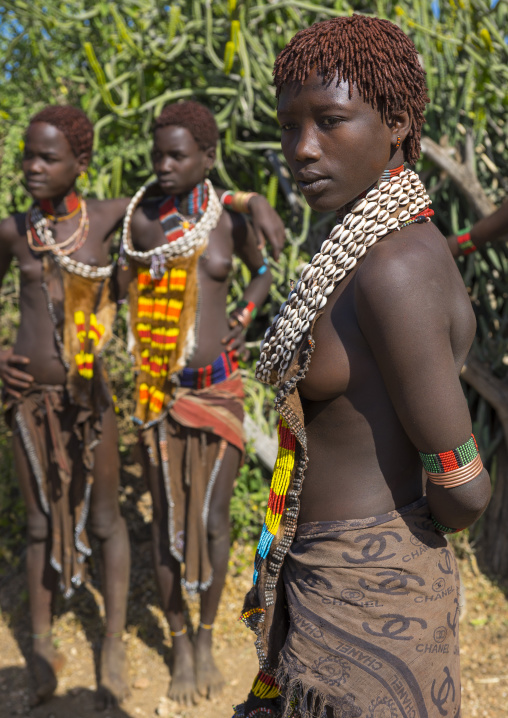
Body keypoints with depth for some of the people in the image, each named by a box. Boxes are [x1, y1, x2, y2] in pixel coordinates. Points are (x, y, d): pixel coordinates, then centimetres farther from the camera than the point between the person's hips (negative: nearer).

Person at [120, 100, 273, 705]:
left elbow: (262, 269, 18)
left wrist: (247, 311, 3)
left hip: (218, 388, 1)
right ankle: (180, 645, 27)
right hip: (157, 389, 0)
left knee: (213, 519, 5)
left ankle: (207, 638, 28)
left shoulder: (230, 219, -1)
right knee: (167, 519, 7)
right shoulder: (136, 218, -5)